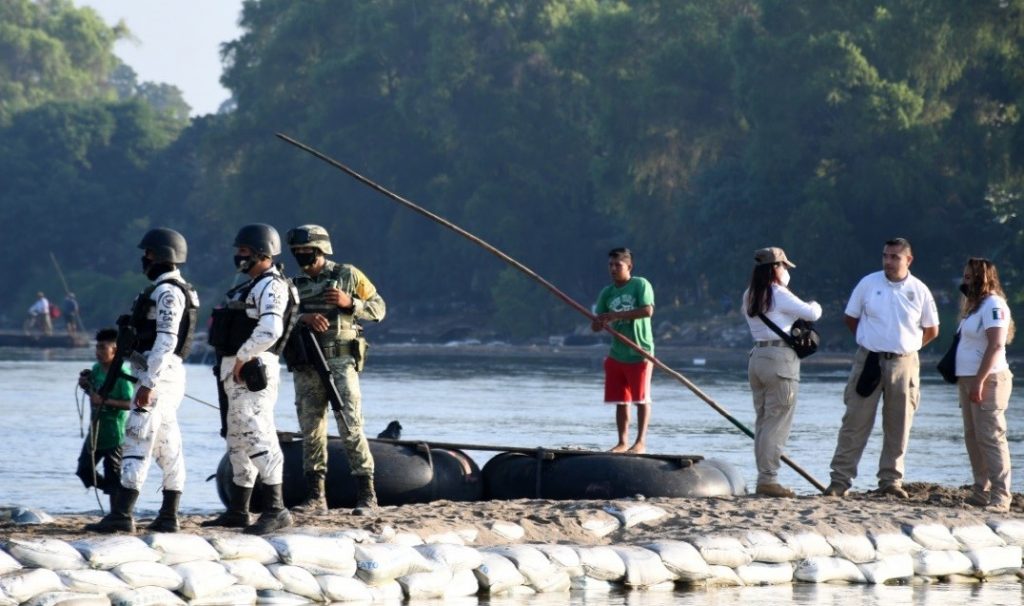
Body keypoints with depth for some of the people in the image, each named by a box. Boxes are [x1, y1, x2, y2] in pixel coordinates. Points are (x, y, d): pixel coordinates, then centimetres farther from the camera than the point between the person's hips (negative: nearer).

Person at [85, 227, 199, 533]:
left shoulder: (167, 292, -14)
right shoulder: (172, 290, 18)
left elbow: (166, 340, -23)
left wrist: (148, 384, -26)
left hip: (158, 375, -11)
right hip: (165, 375, 11)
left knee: (137, 444, -14)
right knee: (168, 447, 9)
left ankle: (121, 515, -19)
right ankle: (168, 516, 10)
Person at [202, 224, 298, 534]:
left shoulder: (271, 287, -12)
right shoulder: (252, 286, 20)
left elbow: (269, 331, -26)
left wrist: (242, 357, -20)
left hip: (252, 371, -11)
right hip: (236, 372, 11)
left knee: (257, 438, -15)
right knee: (238, 441, 14)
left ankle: (275, 510, -18)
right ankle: (237, 511, 20)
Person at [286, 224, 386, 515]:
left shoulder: (348, 275, 5)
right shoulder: (295, 285, 13)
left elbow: (378, 308, 6)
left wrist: (349, 302, -11)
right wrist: (304, 318, -17)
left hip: (340, 362, -4)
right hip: (306, 367, 4)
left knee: (351, 428, -10)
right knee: (311, 431, 4)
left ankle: (367, 496, -8)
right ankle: (315, 497, 10)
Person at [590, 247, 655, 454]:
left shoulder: (640, 285, -6)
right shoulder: (607, 293, 10)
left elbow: (648, 310, -20)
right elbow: (596, 325, 9)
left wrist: (616, 315, -21)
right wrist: (598, 323, -17)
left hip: (640, 352, -5)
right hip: (616, 354, 5)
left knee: (641, 398, -1)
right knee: (620, 401, 6)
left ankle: (641, 442, 2)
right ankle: (622, 442, 11)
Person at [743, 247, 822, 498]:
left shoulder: (749, 297, 13)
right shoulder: (779, 295, -10)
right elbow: (811, 314, -9)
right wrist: (815, 306, 12)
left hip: (756, 357, 8)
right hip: (780, 358, -8)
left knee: (763, 421, 11)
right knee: (777, 423, -6)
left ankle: (764, 477, 11)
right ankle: (768, 479, -8)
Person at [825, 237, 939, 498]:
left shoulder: (919, 291, 2)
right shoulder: (868, 284, 0)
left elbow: (931, 330, 13)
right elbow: (850, 318, 11)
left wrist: (906, 346, 9)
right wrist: (872, 341, 10)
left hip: (903, 363, 1)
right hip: (869, 360, -1)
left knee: (898, 426, 4)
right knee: (855, 421, -3)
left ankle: (891, 479, 11)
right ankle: (840, 478, -3)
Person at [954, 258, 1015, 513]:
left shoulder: (993, 305, -10)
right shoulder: (976, 305, 20)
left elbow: (995, 345, -20)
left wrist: (979, 382, -24)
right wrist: (964, 382, 14)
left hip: (987, 380, -10)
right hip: (969, 380, 10)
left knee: (990, 438, -12)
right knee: (973, 438, 10)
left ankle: (1000, 498, -13)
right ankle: (981, 492, 14)